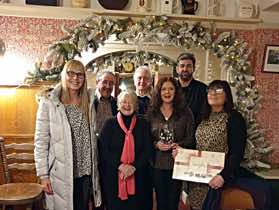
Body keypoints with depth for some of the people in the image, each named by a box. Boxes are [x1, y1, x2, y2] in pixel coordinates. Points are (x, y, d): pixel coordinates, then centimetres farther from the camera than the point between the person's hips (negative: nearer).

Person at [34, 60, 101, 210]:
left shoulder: (88, 102, 6)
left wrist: (94, 168, 7)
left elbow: (92, 137, 10)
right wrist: (43, 174, -10)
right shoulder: (49, 102, -8)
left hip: (85, 171, 4)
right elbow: (41, 140, -8)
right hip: (61, 173, -4)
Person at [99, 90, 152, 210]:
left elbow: (147, 150, 0)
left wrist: (134, 167, -13)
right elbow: (104, 150, -5)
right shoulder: (109, 124, 1)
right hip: (113, 176, -1)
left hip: (137, 176, 1)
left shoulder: (143, 124, 4)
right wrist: (120, 166, -17)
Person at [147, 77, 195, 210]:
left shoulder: (185, 112, 1)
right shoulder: (151, 112, 4)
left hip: (177, 163, -1)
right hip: (157, 164, 1)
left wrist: (179, 145, -17)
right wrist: (156, 144, -12)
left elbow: (191, 137, -1)